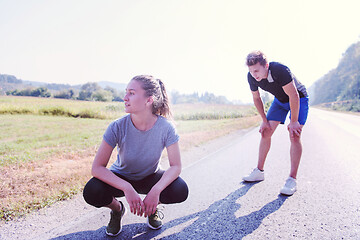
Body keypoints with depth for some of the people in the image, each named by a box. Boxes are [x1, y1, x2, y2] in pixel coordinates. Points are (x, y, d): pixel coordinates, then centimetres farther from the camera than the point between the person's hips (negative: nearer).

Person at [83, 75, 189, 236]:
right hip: (121, 178, 0)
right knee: (91, 192, -29)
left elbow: (176, 166, -20)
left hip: (150, 178, 1)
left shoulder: (166, 128, -24)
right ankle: (117, 209, 8)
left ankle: (152, 207, 9)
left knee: (180, 191, -27)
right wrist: (127, 188, -38)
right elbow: (97, 168, -25)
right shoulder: (118, 127, -25)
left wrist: (156, 190, -37)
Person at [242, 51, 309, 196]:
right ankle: (259, 172, 8)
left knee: (294, 136, -17)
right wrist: (264, 121, -2)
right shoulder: (251, 77, -19)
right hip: (279, 100, 6)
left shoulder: (280, 71, -38)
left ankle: (292, 180, -13)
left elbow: (294, 96, -30)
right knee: (266, 132, -2)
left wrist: (294, 122, -24)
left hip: (298, 99, -5)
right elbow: (256, 98, -3)